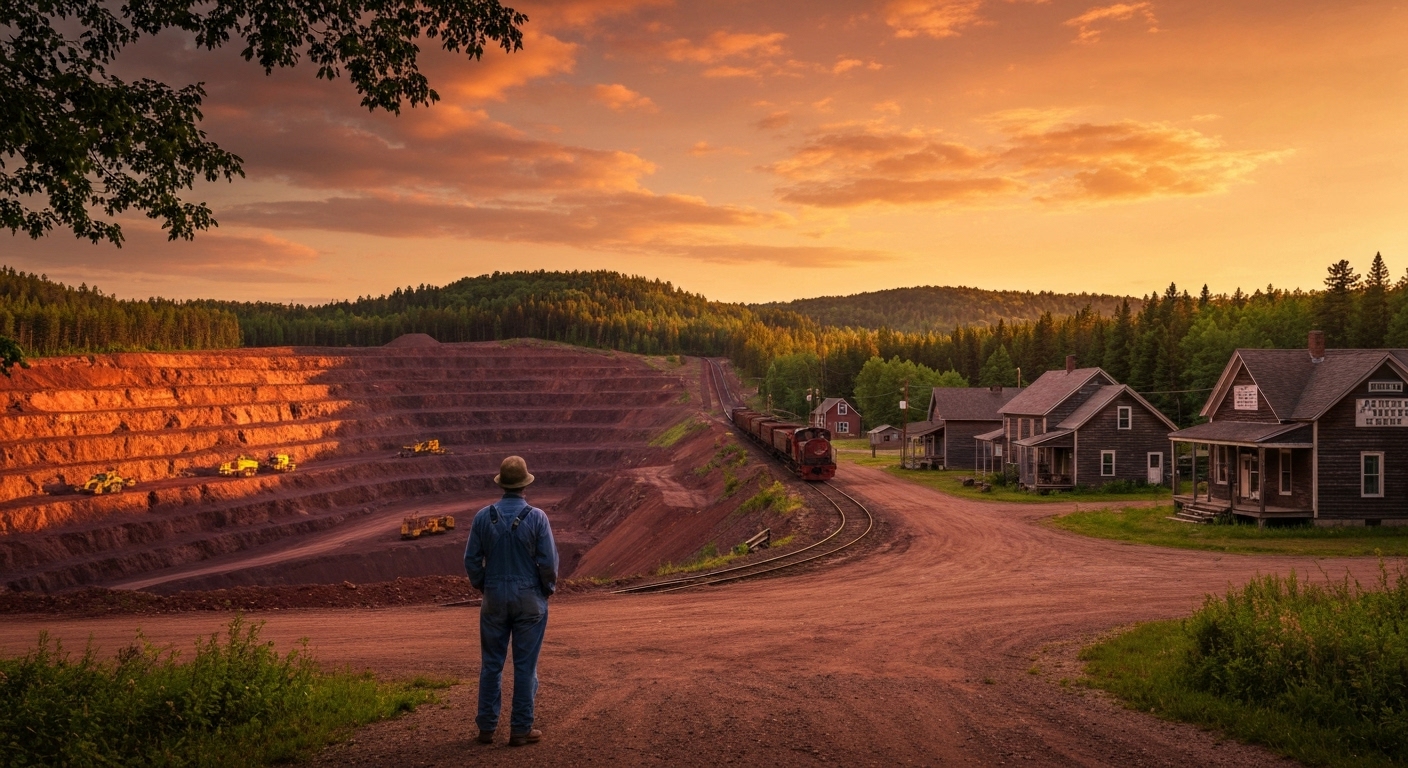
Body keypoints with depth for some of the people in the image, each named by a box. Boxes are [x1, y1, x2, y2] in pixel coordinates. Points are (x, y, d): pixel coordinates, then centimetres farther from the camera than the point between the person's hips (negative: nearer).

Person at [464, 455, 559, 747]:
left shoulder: (483, 517, -4)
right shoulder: (537, 517, -11)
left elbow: (472, 560, 0)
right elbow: (548, 561, -11)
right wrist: (548, 588, 6)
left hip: (495, 598, 2)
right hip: (530, 599, -2)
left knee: (491, 664, 11)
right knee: (525, 665, 5)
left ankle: (487, 727, 16)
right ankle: (520, 730, 9)